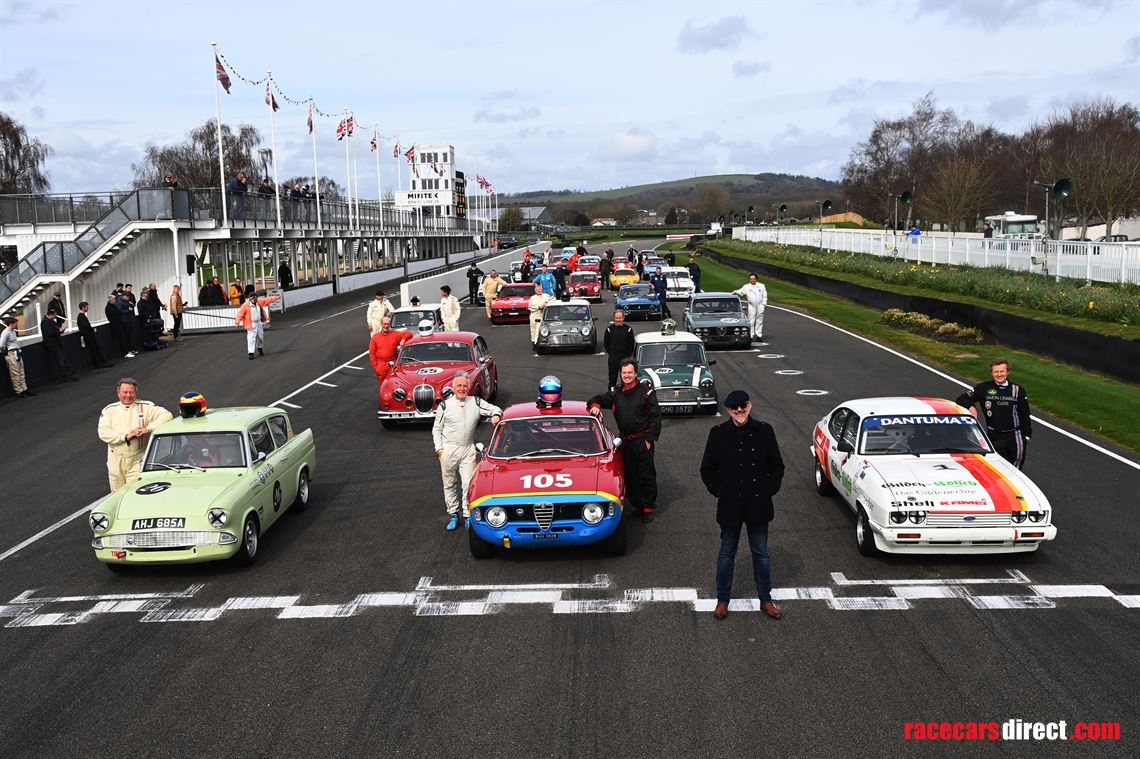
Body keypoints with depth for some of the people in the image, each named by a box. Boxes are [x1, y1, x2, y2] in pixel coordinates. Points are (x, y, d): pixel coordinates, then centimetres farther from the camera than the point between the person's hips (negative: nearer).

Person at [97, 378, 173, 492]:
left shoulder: (145, 407, 3)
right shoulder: (109, 410, 8)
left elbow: (167, 415, -8)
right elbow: (103, 432, -5)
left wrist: (148, 428, -18)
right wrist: (125, 436, -17)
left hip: (137, 461, -2)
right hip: (115, 461, 3)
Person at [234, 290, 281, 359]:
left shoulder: (259, 302, 2)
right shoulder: (245, 305, -16)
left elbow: (267, 300, 12)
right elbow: (240, 314, -20)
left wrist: (274, 298, 8)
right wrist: (237, 322, -28)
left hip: (259, 323, 7)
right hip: (251, 324, -6)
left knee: (261, 337, 20)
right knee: (251, 338, -13)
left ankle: (260, 349, 43)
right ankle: (250, 353, -13)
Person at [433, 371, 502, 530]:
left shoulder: (476, 402, 5)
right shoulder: (445, 405, 3)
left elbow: (494, 408, 11)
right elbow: (437, 429, 8)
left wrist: (496, 415, -13)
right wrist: (439, 448, -1)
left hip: (468, 449, 0)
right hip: (448, 450, 0)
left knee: (469, 483, -4)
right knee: (450, 484, 8)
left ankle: (468, 514, 6)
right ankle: (453, 513, 20)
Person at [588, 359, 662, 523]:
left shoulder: (646, 392, -6)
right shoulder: (615, 393, 7)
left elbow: (655, 417, -6)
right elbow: (597, 399, 18)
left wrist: (649, 439, -12)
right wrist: (595, 406, -8)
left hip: (642, 441, -5)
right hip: (624, 442, 5)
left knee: (646, 475, 1)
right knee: (629, 475, 11)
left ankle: (648, 508, 11)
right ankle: (636, 505, 24)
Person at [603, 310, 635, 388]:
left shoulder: (628, 329, 0)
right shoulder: (609, 329, 0)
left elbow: (632, 344, 5)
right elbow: (605, 343, 7)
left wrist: (627, 355, 0)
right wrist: (611, 354, 2)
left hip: (625, 358, 0)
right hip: (613, 359, 0)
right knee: (612, 377, 7)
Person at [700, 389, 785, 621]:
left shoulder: (764, 431, -3)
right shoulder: (718, 434, -5)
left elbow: (777, 466, 6)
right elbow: (707, 469, 4)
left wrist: (769, 490, -2)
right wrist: (719, 492, -2)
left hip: (758, 505, 1)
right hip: (730, 506, -1)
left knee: (761, 553, 13)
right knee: (727, 553, 12)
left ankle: (766, 600, 28)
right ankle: (722, 600, 26)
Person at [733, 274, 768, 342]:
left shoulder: (761, 286, 11)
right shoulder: (746, 287, 7)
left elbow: (765, 296, 11)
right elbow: (741, 291, -7)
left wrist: (763, 304, 0)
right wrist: (736, 292, -28)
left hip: (760, 305, 1)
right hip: (751, 306, -1)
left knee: (759, 321, 2)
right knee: (751, 321, -3)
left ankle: (759, 335, 7)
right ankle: (752, 335, 2)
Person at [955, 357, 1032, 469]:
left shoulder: (1017, 390, 4)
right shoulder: (984, 388, -1)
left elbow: (1025, 415, 10)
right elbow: (962, 399, 3)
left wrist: (1026, 436, 6)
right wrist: (970, 406, -17)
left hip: (1015, 436, 2)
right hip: (994, 436, -1)